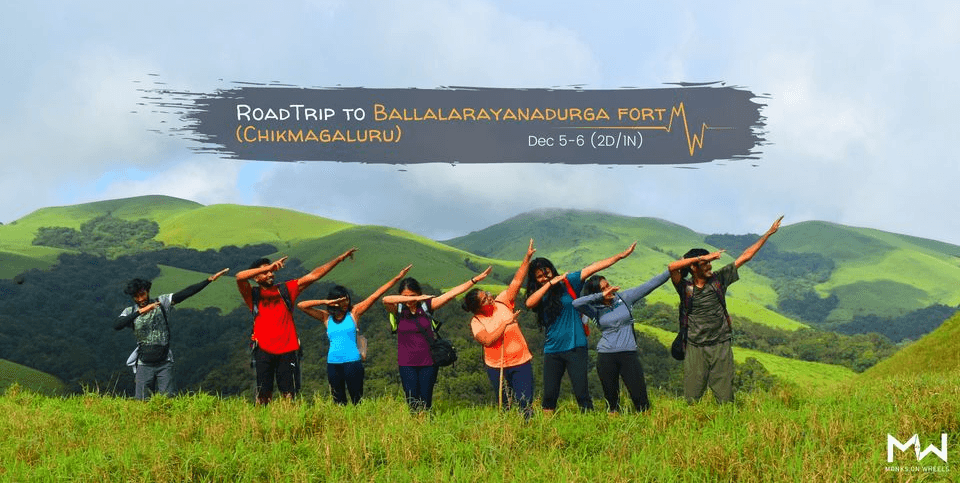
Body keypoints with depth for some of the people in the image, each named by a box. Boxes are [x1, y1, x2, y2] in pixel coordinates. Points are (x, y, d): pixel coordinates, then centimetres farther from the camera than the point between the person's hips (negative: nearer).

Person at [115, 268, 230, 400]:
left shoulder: (162, 302, 1)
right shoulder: (130, 312, 3)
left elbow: (185, 293, -8)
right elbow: (117, 326, -16)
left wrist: (210, 279, -18)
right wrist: (140, 312, -27)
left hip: (165, 363, 0)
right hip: (144, 364, 0)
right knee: (141, 401, 1)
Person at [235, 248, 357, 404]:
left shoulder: (285, 289, 13)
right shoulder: (253, 295, 6)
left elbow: (314, 275, 11)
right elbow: (240, 277, -13)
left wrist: (340, 258, 8)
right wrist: (270, 266, -18)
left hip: (288, 349, 2)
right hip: (263, 349, -2)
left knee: (289, 394, 0)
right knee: (264, 394, 0)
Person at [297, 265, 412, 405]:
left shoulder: (354, 312, 2)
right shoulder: (326, 317, 6)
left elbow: (375, 295, -1)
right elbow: (301, 305, 1)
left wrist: (397, 278, -4)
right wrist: (326, 302, -7)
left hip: (352, 362, -2)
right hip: (333, 363, 2)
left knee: (357, 400, -1)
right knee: (338, 401, 9)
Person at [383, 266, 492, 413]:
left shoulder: (427, 305, -3)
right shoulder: (398, 309, -5)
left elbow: (451, 294, -6)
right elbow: (386, 300, -26)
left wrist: (475, 279, -9)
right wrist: (416, 299, -30)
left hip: (429, 362, 1)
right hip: (407, 364, -1)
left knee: (426, 402, 5)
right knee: (412, 403, -2)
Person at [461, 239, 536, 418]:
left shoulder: (502, 302, -2)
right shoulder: (476, 322, -7)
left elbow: (516, 281, -5)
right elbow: (487, 340, -23)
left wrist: (527, 257, -13)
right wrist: (505, 323, -22)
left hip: (521, 362, 0)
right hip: (496, 367, 0)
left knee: (525, 404, -5)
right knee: (504, 406, 12)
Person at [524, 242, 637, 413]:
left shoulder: (568, 282, 2)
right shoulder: (538, 296, 6)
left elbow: (592, 268, -2)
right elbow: (529, 303, -17)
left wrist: (620, 256, -4)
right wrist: (550, 283, -16)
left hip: (575, 347, -2)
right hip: (552, 350, 2)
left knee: (581, 391, -4)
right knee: (549, 394, 5)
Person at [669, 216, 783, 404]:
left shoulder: (718, 279, 4)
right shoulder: (685, 287, -4)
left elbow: (745, 257, 7)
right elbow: (672, 267, -24)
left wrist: (768, 233, 9)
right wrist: (702, 257, -24)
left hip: (721, 346, 2)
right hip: (695, 348, -2)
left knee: (725, 397, 5)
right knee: (692, 398, 3)